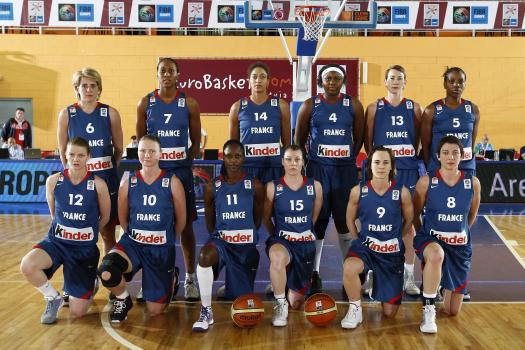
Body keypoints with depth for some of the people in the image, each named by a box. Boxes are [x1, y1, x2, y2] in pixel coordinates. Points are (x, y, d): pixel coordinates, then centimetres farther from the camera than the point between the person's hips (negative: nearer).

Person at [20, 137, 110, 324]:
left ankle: (91, 286, 35)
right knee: (27, 266, -31)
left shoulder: (98, 184, -12)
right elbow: (53, 212, 11)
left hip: (85, 247, -2)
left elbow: (105, 217, 2)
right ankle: (53, 298, 0)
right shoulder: (53, 181, -5)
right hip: (56, 241, 2)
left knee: (77, 312, -3)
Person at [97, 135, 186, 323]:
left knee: (155, 310, 5)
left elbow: (181, 219, 2)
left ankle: (171, 278, 39)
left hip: (162, 249, -1)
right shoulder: (128, 180, -3)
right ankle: (123, 300, 4)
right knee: (106, 272, -31)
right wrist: (135, 236, 10)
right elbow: (122, 217, 9)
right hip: (132, 243, 1)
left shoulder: (172, 182, -8)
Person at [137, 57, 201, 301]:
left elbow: (196, 141, 7)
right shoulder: (145, 103, 4)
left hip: (181, 171, -1)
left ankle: (190, 278, 14)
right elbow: (140, 140, 9)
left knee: (186, 225, 3)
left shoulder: (189, 104, 2)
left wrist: (185, 162, -4)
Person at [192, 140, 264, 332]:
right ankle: (206, 312, -22)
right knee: (204, 256, -38)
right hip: (221, 239, 0)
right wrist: (218, 237, 8)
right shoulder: (212, 187, -2)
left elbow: (258, 218, 9)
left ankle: (229, 285, 45)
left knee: (242, 299, 6)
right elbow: (209, 220, 10)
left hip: (246, 244, 1)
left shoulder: (255, 186, -3)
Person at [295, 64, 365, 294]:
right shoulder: (310, 106, 1)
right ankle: (314, 272, 15)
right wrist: (306, 162, 10)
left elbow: (359, 139, 11)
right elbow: (300, 139, 8)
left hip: (346, 170, 1)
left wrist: (348, 160, 12)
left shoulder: (354, 105, 4)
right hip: (317, 169, -1)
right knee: (317, 220, 3)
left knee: (345, 220, 4)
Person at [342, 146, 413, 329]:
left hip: (392, 252, 1)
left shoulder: (402, 192, -9)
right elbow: (350, 219, 7)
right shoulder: (358, 191, -8)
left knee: (390, 312, 6)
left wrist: (395, 240, 11)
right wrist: (359, 241, 4)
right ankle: (355, 309, -11)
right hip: (365, 246, -1)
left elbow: (408, 220, 7)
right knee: (349, 267, -39)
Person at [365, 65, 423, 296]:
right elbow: (368, 141, 4)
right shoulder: (374, 108, 3)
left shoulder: (414, 108, 7)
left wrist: (412, 159, 0)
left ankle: (408, 277, 16)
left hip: (408, 171, 1)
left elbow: (420, 139, 10)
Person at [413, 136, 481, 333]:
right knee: (436, 255, -43)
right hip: (431, 239, -3)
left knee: (452, 311, 9)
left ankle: (444, 283, 44)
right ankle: (428, 309, -24)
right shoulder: (426, 181, -12)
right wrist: (424, 237, 4)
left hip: (460, 245, 3)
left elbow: (472, 215, 12)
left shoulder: (473, 183, -5)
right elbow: (415, 214, 1)